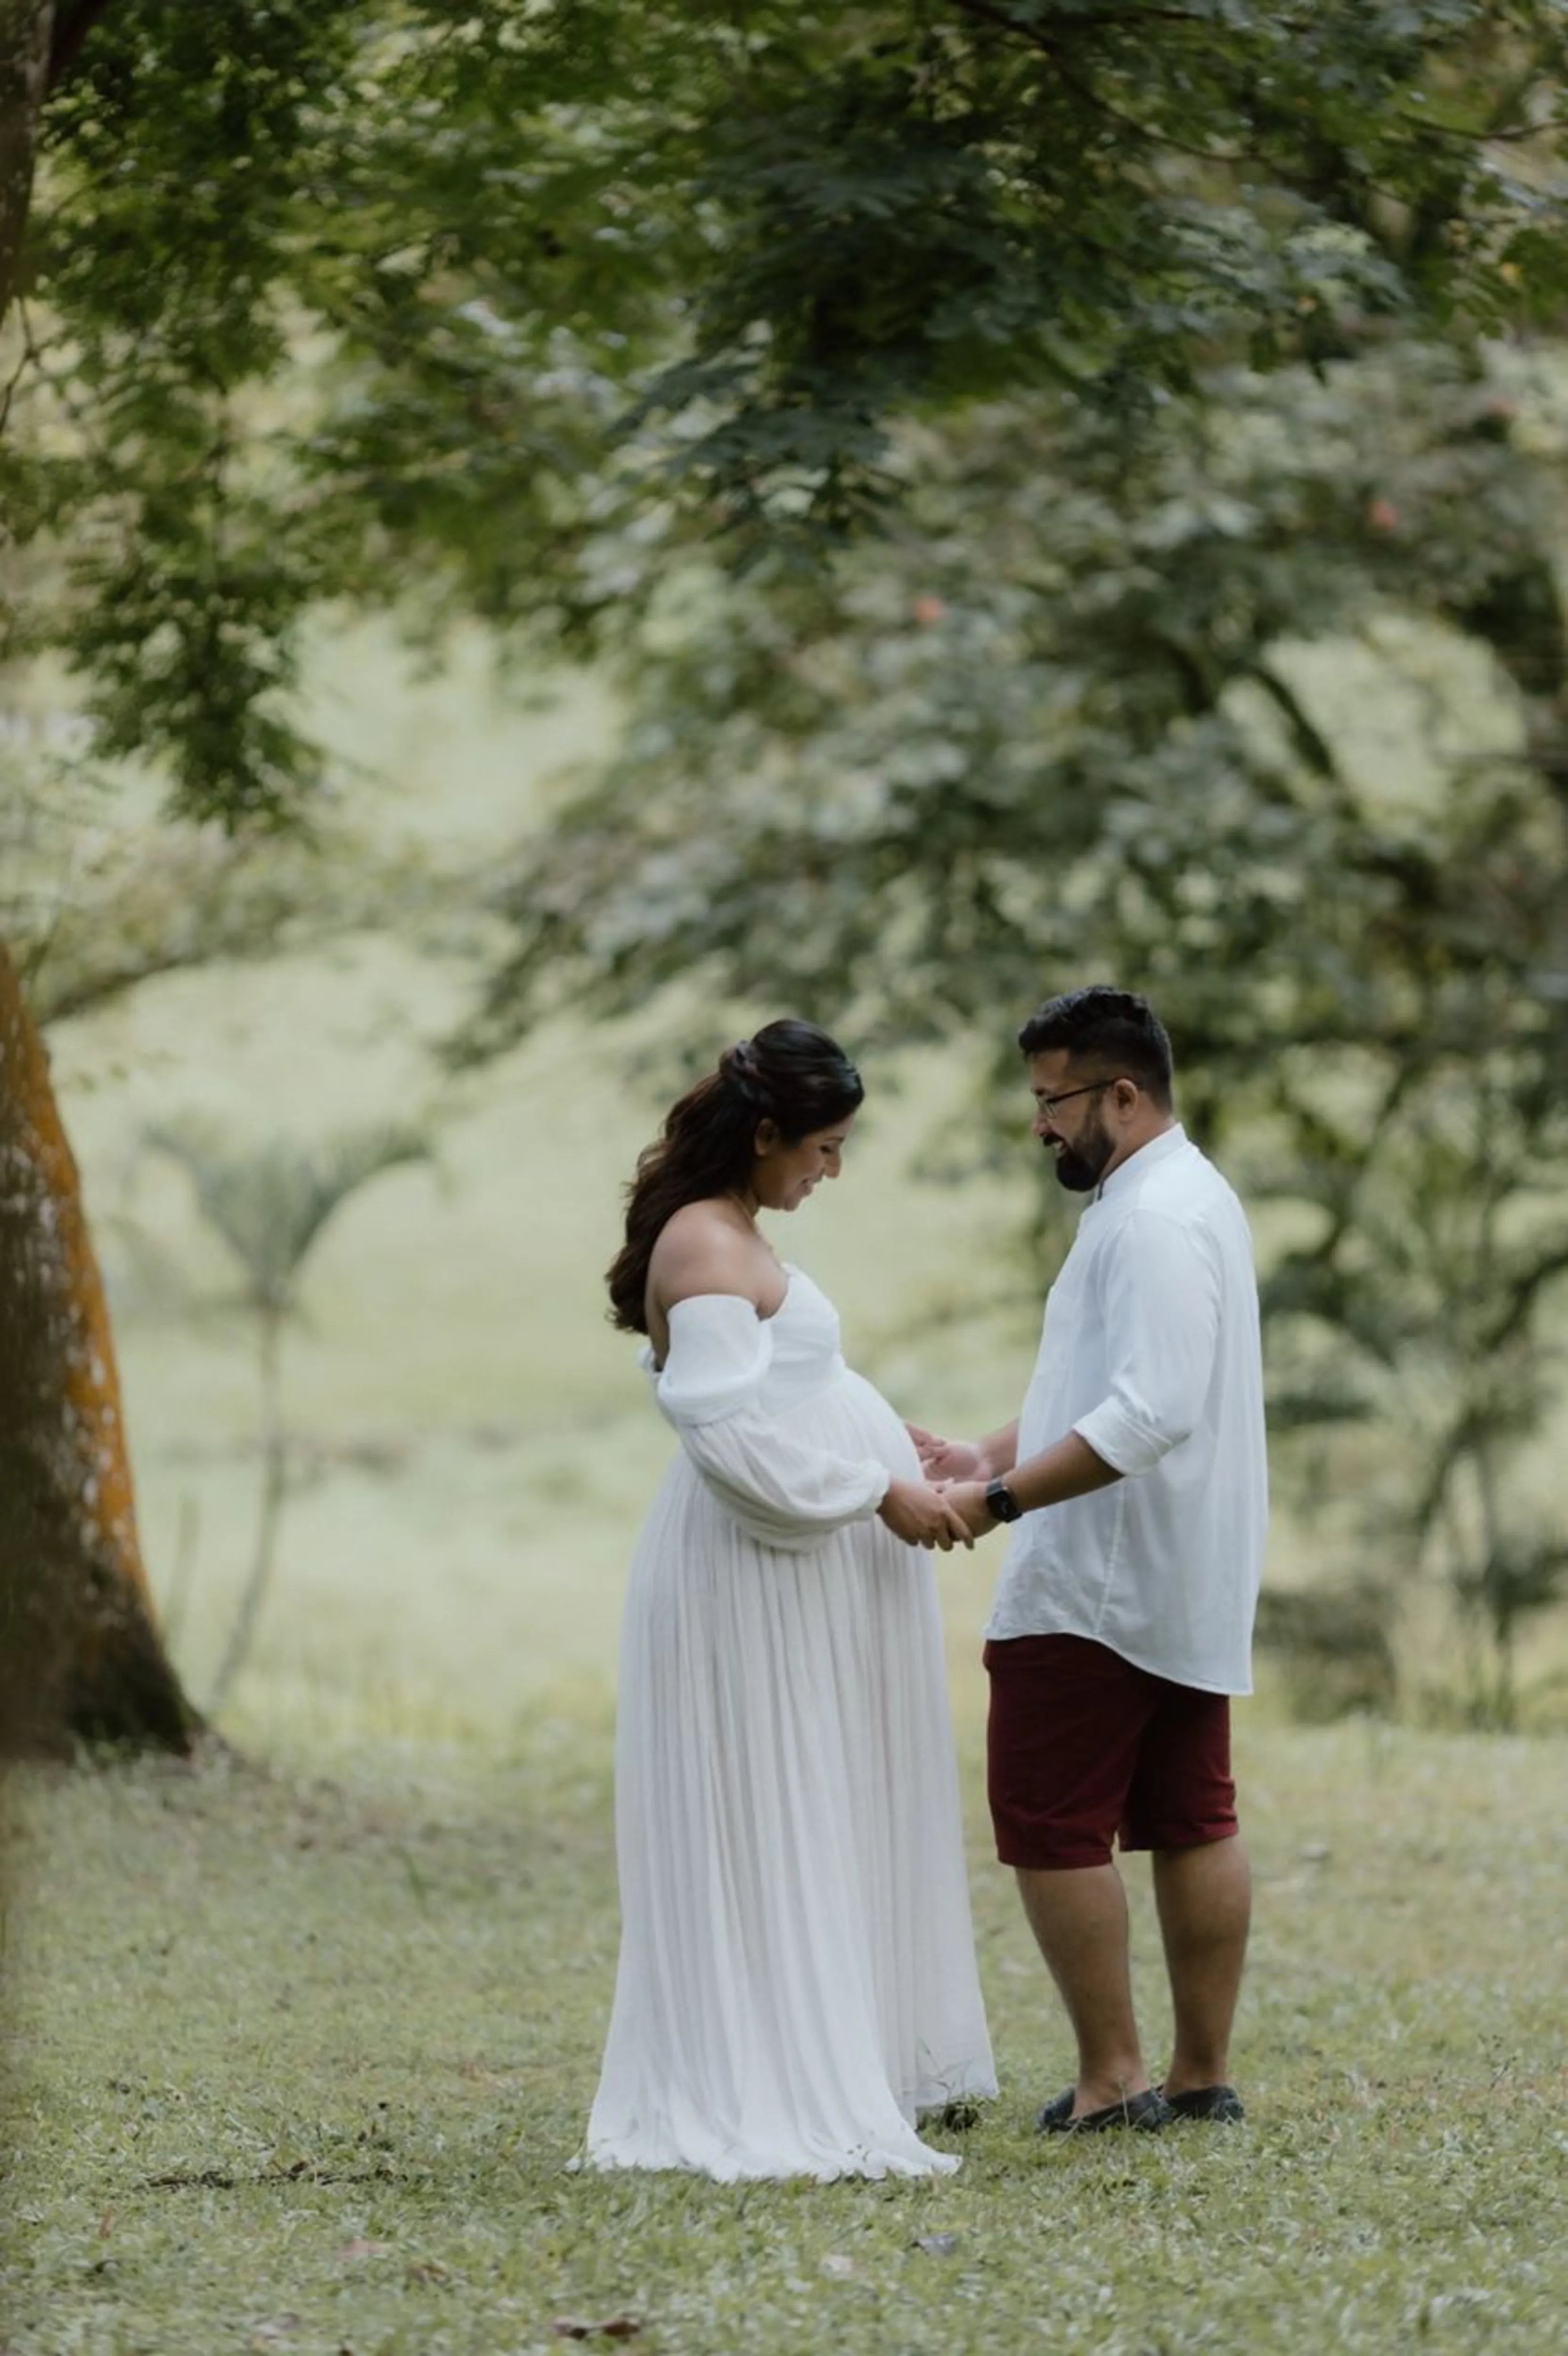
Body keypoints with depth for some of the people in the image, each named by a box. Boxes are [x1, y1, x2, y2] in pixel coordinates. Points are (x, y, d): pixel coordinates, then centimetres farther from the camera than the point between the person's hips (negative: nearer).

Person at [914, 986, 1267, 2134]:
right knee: (1194, 1823, 11)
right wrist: (989, 1455, 12)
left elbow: (1147, 1415, -28)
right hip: (1188, 1593, 10)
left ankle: (1114, 2078, -4)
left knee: (1051, 1826, -4)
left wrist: (1003, 1500, -28)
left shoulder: (1156, 1220, -19)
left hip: (1097, 1594, -10)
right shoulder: (1186, 1198, 15)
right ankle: (1204, 2074, 15)